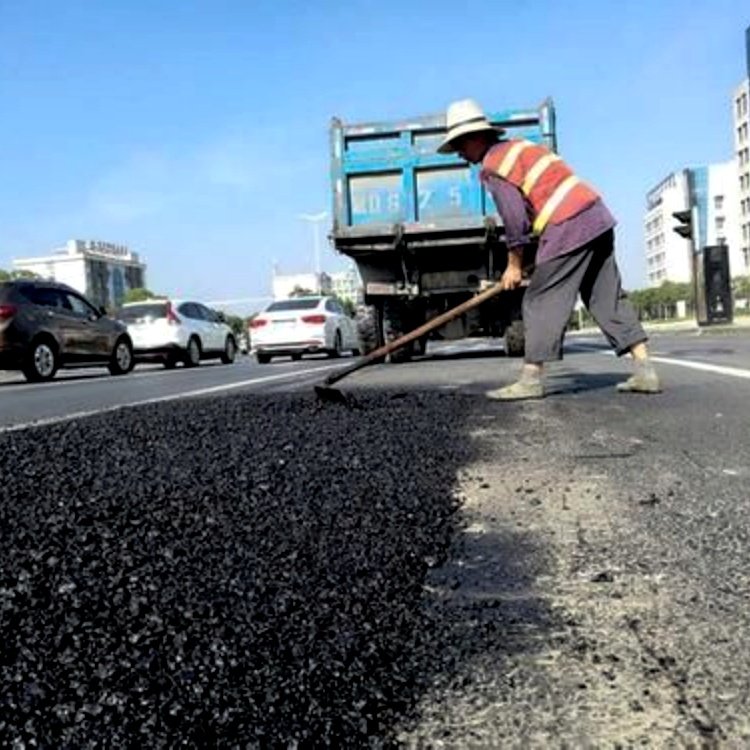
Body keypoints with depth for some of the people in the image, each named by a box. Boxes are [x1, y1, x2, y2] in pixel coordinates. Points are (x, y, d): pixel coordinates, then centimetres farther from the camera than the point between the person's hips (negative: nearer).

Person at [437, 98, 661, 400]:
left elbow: (515, 219, -9)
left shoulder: (492, 167, -6)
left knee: (541, 302, -2)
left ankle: (531, 379, 1)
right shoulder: (517, 145, 22)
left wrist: (514, 264, 3)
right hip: (597, 216, 9)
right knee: (608, 298, 10)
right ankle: (645, 370, 10)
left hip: (568, 228, -9)